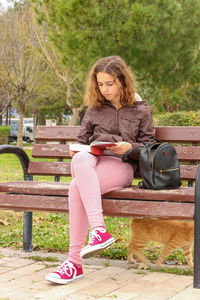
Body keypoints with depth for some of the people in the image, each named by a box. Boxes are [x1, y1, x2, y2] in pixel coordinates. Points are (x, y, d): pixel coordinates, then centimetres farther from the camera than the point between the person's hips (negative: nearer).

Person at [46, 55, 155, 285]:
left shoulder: (140, 110, 13)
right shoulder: (95, 108, 21)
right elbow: (83, 139, 25)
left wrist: (130, 147, -8)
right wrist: (76, 150, 2)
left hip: (121, 165, -3)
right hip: (93, 160, 4)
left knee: (77, 187, -34)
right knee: (80, 159, -38)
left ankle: (74, 261, -35)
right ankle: (99, 229, -48)